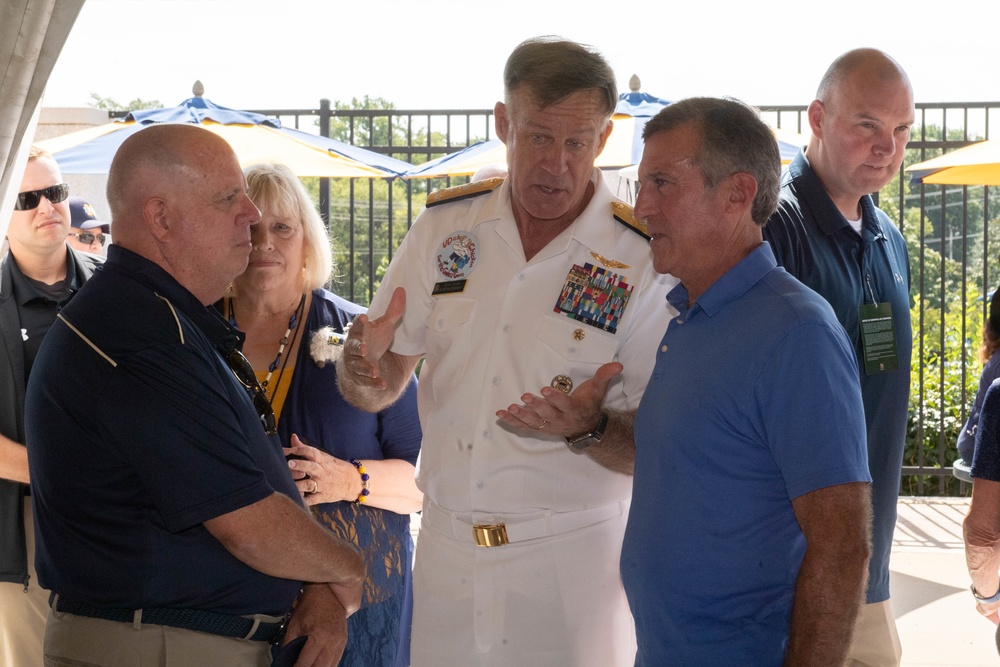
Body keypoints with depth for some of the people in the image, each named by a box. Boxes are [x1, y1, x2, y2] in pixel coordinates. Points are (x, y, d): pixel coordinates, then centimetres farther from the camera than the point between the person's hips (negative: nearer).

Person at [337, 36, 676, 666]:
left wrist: (588, 431, -28)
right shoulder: (445, 225, 2)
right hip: (446, 549, 3)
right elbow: (384, 384, 7)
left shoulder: (644, 260, -10)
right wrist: (365, 373, -15)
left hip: (573, 563, -3)